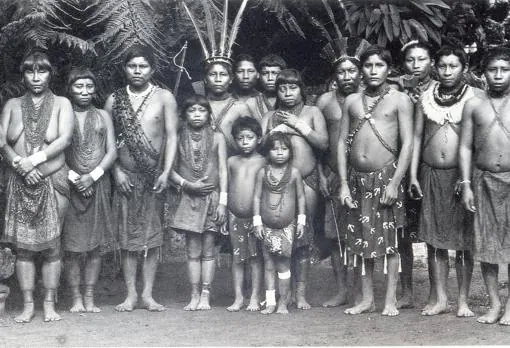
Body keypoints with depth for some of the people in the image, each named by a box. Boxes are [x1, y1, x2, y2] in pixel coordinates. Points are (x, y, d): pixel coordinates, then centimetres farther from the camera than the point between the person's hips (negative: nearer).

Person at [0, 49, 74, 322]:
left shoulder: (61, 103, 5)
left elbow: (65, 139, -9)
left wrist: (33, 159, -18)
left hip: (52, 182, -2)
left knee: (51, 246, 0)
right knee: (22, 246, 1)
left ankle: (49, 304, 8)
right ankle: (27, 305, 8)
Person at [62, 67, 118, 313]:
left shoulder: (103, 116, 12)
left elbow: (112, 151, 5)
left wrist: (93, 176, -8)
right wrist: (72, 176, -12)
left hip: (98, 184, 2)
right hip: (70, 185, -2)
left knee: (96, 245, 1)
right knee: (72, 246, -4)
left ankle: (89, 297, 7)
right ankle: (76, 298, 3)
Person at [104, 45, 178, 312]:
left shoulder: (164, 97, 2)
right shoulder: (115, 100, 5)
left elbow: (171, 136, -2)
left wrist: (166, 172, -10)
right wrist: (117, 171, -5)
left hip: (153, 176, -1)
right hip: (125, 177, 1)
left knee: (152, 235, 2)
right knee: (127, 235, 2)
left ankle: (148, 294, 9)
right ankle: (131, 294, 9)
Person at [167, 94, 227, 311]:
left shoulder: (216, 138, 4)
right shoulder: (179, 138, 6)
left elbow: (223, 171, 1)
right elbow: (171, 170, 4)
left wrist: (223, 201, -6)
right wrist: (188, 184, -12)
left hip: (211, 198, -1)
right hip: (188, 199, 1)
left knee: (208, 250, 1)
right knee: (193, 251, 1)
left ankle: (205, 296, 4)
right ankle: (194, 296, 4)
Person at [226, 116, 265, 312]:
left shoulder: (263, 162, -1)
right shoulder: (232, 161, 9)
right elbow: (228, 190, 13)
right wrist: (224, 215, 10)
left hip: (255, 216, -3)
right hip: (235, 216, 3)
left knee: (256, 257, 3)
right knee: (237, 257, 6)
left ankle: (255, 298, 10)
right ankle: (238, 297, 12)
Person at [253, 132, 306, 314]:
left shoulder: (294, 172, 0)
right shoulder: (263, 172, 1)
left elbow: (301, 197, 6)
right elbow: (257, 197, 2)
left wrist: (301, 220, 2)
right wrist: (257, 221, -3)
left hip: (287, 226, -1)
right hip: (267, 226, 1)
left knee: (283, 265, 1)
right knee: (268, 264, 4)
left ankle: (283, 303, 9)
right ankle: (270, 302, 9)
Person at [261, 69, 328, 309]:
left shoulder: (312, 112, 12)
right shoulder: (270, 116, 16)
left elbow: (323, 143, 0)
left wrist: (299, 125, -4)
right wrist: (276, 132, -6)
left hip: (306, 180, -1)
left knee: (303, 236, 0)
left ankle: (301, 292, 5)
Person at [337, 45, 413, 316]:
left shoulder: (399, 100, 0)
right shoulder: (351, 101, 10)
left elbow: (407, 144, -6)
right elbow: (342, 143, 9)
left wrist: (394, 183, -14)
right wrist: (343, 184, 1)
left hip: (386, 175, -4)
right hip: (357, 178, 4)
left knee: (389, 239, 0)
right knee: (361, 240, 8)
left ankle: (390, 300, 9)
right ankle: (367, 298, 18)